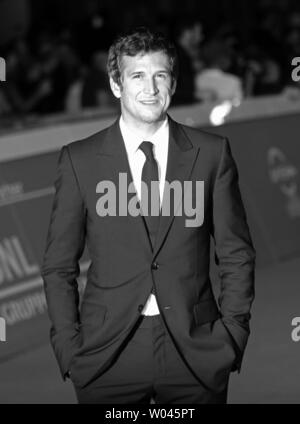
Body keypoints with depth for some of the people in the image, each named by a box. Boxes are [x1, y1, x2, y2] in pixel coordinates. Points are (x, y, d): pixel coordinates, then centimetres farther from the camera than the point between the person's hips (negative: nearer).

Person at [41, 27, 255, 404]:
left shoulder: (212, 153, 4)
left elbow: (236, 255, 8)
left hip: (196, 351, 1)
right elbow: (58, 266, 5)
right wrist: (69, 347, -3)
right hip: (108, 355, 0)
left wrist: (232, 333, -1)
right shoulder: (78, 159, 2)